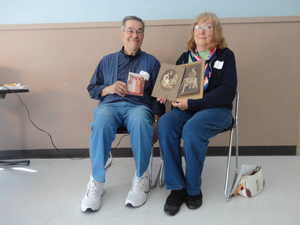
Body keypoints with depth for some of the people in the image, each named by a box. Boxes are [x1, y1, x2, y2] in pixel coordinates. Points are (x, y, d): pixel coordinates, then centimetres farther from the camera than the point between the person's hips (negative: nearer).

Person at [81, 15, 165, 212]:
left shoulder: (151, 62, 16)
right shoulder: (107, 61, 20)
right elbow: (92, 89, 19)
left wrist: (156, 122, -5)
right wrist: (109, 89, -3)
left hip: (139, 105, -1)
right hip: (109, 105, 1)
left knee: (140, 122, -38)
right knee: (101, 122, -36)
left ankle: (141, 178, -20)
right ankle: (97, 182, -23)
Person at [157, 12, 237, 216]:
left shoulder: (226, 56, 4)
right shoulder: (185, 58, 16)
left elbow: (227, 92, -9)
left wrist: (192, 103, -17)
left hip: (217, 109, -3)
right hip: (187, 109, 4)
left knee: (192, 130, -35)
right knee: (164, 125, -28)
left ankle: (193, 189, -13)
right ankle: (176, 187, -18)